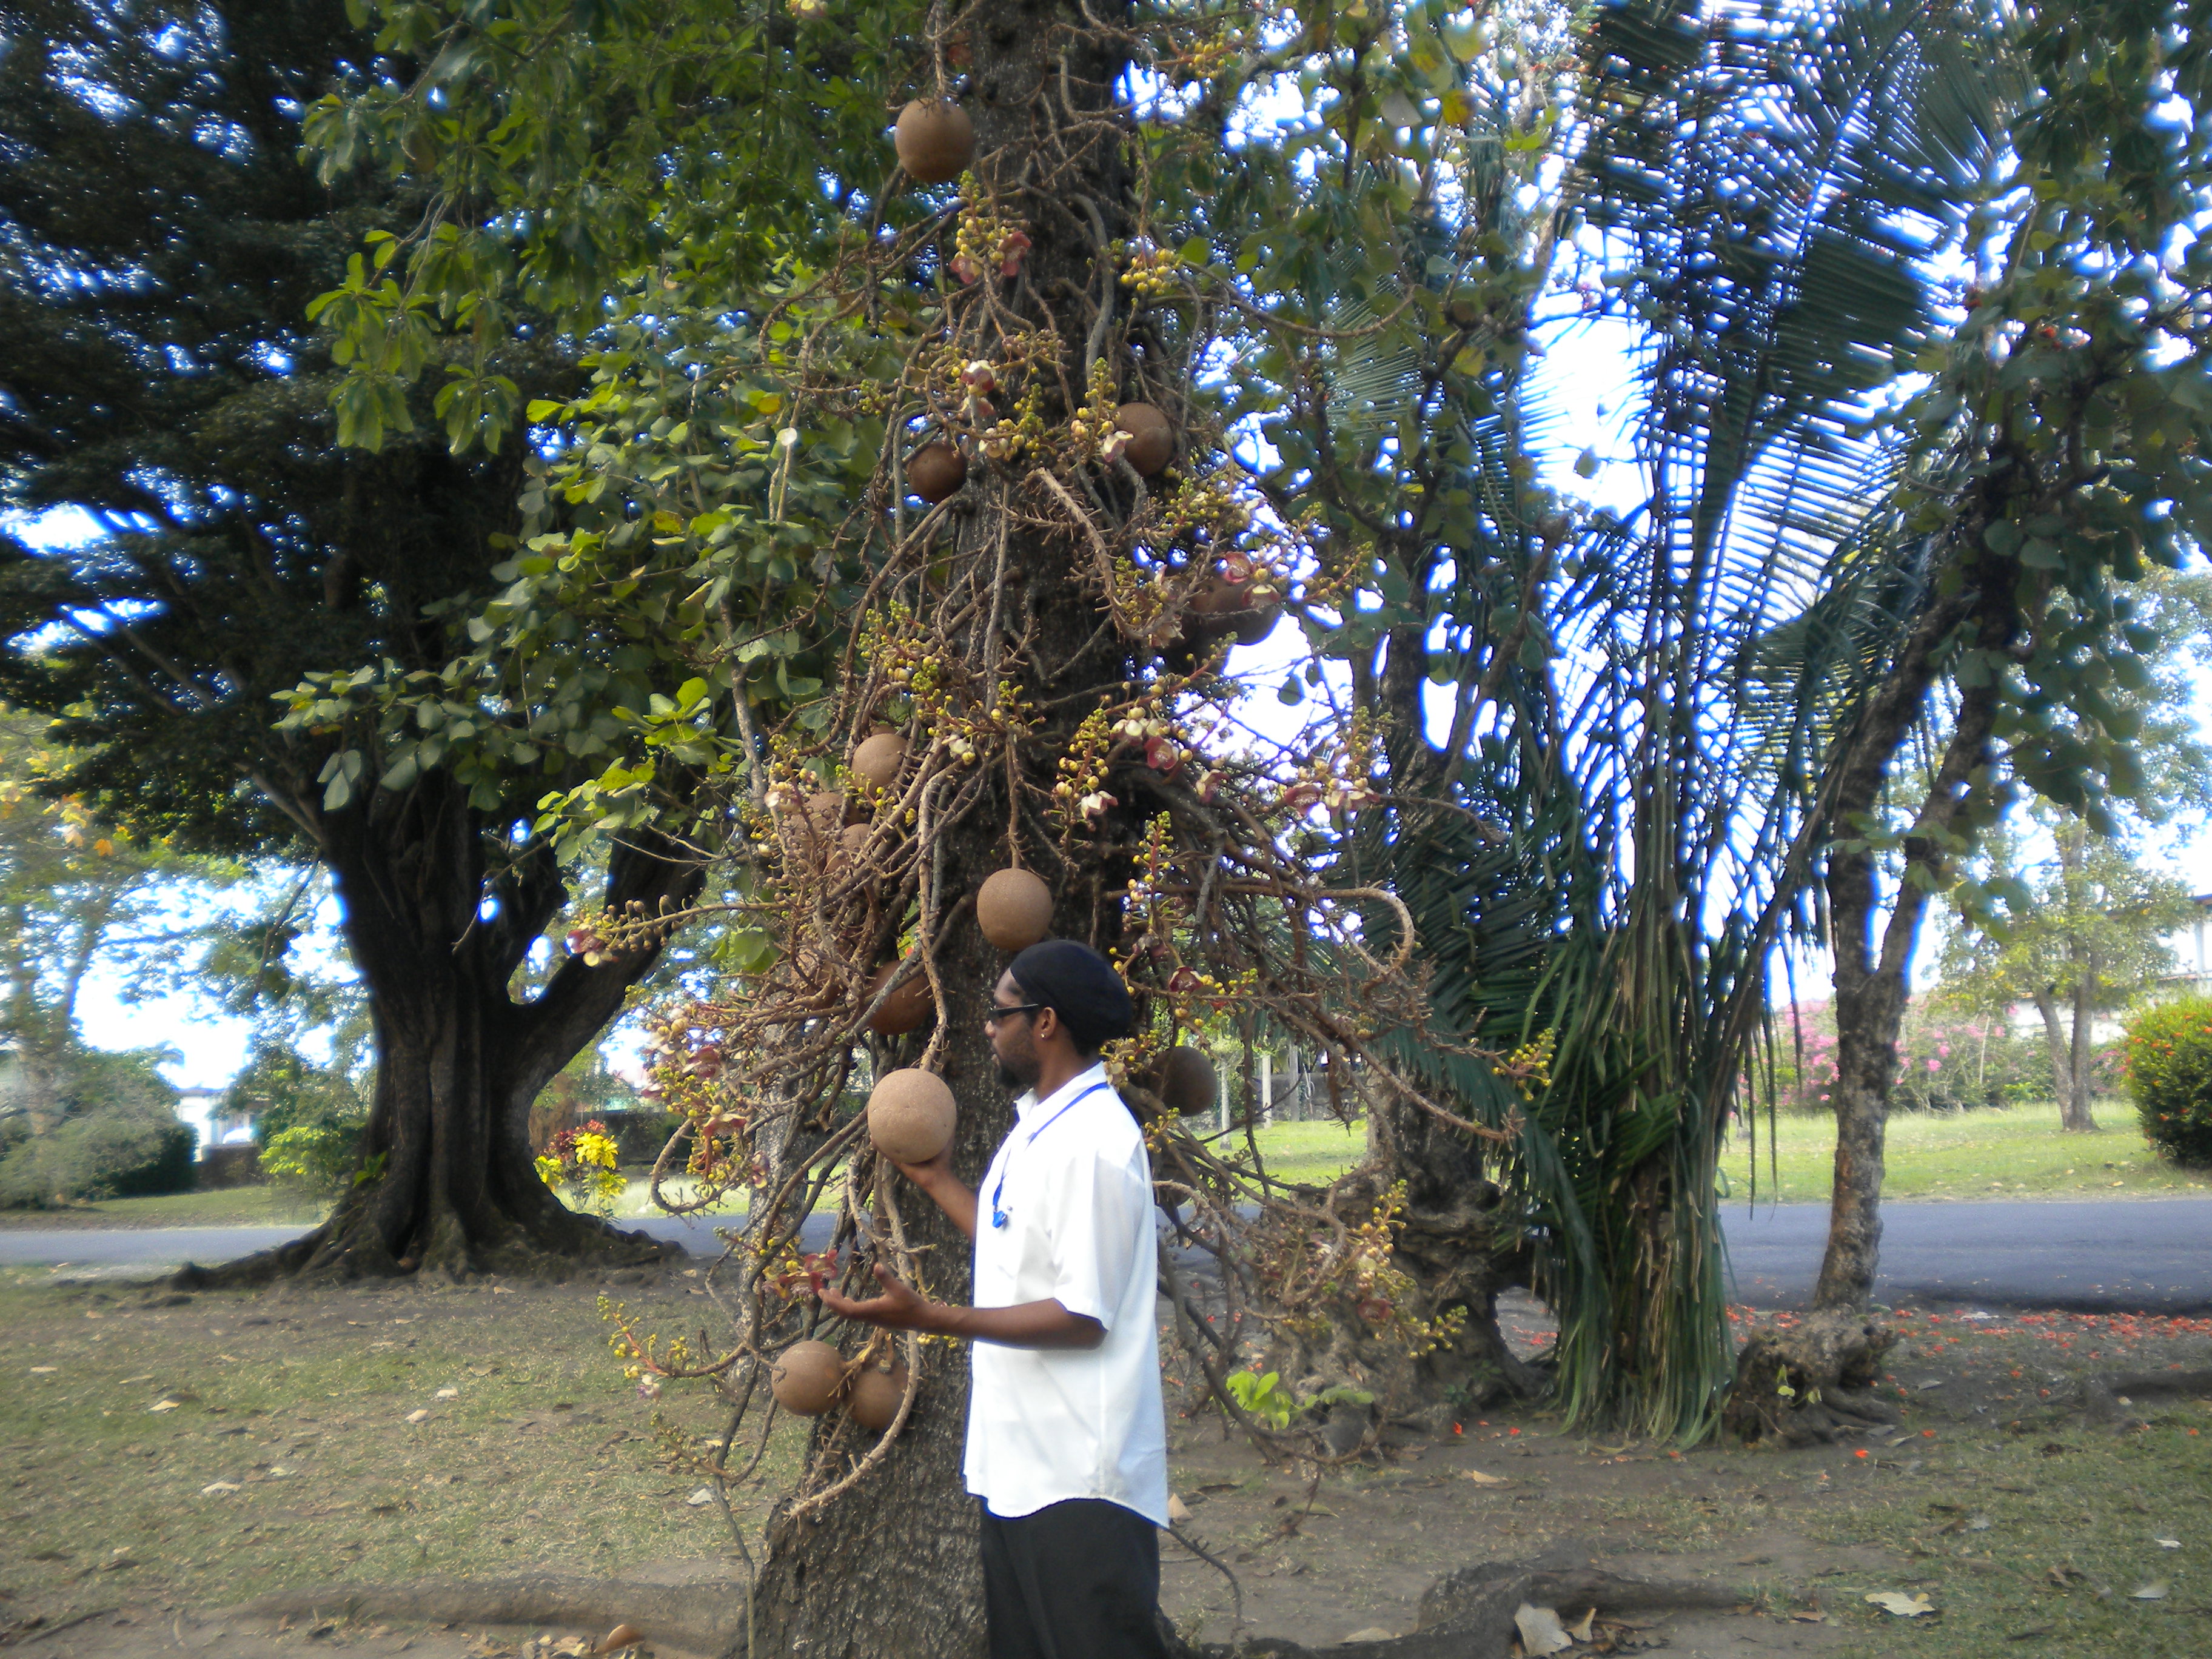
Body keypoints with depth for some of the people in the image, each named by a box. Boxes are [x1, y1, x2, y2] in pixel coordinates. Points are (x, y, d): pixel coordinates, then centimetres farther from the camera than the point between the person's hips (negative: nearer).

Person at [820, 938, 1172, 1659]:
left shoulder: (1092, 1142, -21)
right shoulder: (1038, 1127, 10)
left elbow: (1082, 1317, -22)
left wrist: (929, 1317, -25)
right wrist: (938, 1181, 18)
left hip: (1079, 1477, -10)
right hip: (1020, 1464, 10)